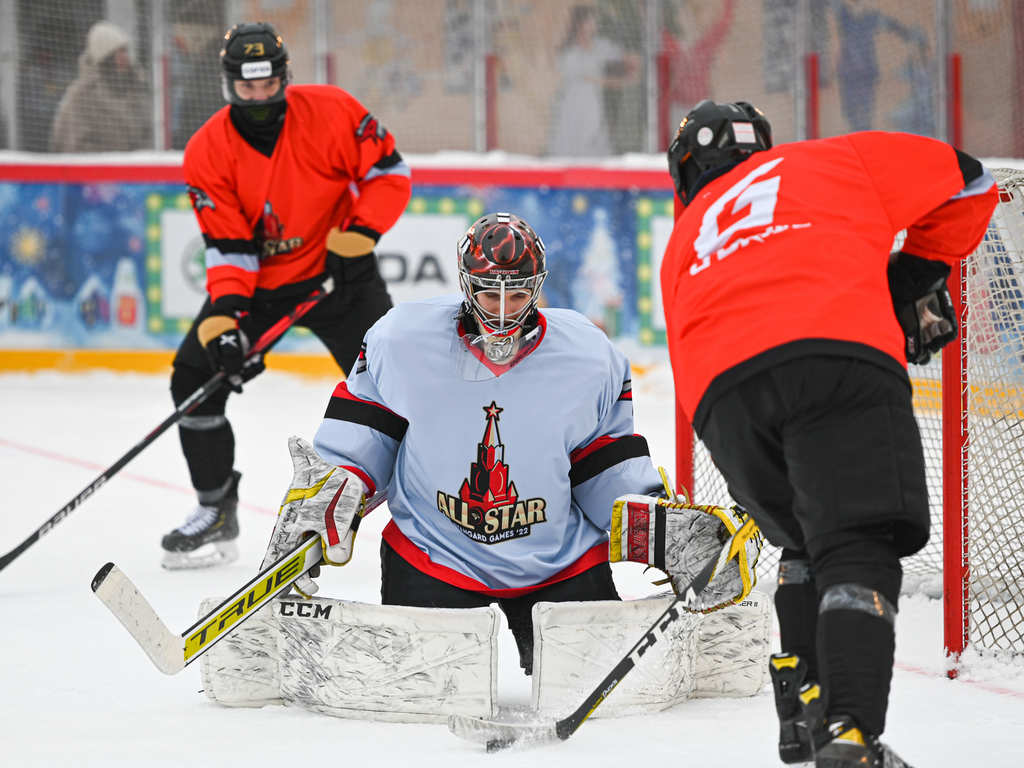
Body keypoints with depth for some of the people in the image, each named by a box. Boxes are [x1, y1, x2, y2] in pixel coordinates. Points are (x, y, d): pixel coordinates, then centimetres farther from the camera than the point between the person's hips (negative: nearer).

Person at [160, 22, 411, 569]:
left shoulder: (332, 112, -17)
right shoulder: (207, 152, -13)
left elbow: (390, 174, -9)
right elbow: (227, 247, -14)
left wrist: (358, 235, -22)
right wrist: (222, 320, -27)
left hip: (337, 274, -2)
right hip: (254, 279, 2)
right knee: (195, 375, -8)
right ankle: (216, 513, 5)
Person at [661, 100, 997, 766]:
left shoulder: (683, 247, 38)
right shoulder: (835, 161, 30)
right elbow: (965, 184, 29)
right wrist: (918, 276, 38)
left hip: (724, 395, 4)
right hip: (841, 354, -4)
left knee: (808, 539, 28)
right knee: (857, 549, -10)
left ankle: (803, 698, 17)